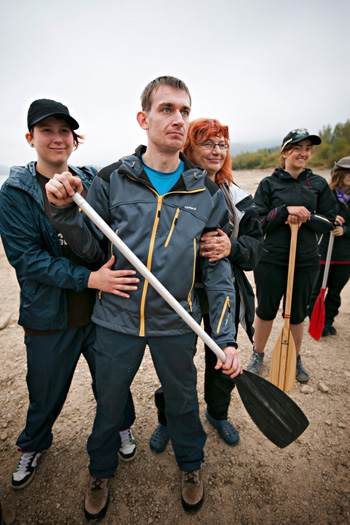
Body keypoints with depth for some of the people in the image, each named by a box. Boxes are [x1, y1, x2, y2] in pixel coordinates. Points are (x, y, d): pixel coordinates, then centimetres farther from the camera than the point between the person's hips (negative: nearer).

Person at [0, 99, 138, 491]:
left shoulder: (92, 182, 1)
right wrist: (89, 278, -25)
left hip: (101, 310, 2)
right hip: (49, 316, -1)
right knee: (45, 390, 19)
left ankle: (122, 425, 51)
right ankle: (33, 445, 52)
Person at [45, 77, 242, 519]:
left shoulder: (206, 193, -2)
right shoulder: (111, 181, -5)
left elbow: (217, 270, -1)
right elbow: (91, 248, 1)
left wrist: (226, 337, -6)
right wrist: (65, 209, -18)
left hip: (177, 324, 1)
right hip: (116, 320, 0)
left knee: (182, 399, 21)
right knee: (108, 403, 20)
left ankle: (191, 465, 54)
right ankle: (100, 471, 52)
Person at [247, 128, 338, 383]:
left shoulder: (319, 184, 7)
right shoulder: (269, 184, 0)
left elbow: (329, 221, 5)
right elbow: (258, 223, -5)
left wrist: (305, 217, -14)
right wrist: (286, 210, -19)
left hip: (306, 261, 2)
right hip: (271, 260, -2)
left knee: (297, 314, 13)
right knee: (266, 310, 10)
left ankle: (295, 359, 36)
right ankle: (258, 355, 33)